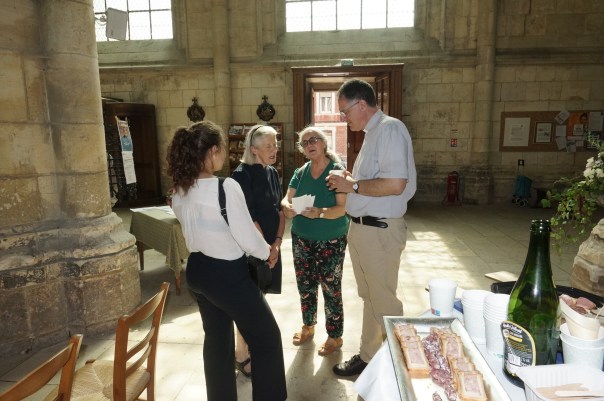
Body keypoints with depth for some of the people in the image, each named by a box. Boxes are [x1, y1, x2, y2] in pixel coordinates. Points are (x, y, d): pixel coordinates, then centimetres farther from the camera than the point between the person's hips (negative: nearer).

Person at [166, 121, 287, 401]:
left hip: (197, 270, 8)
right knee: (267, 339, 11)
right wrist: (267, 252, 0)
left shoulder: (179, 191, 0)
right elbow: (248, 239, -18)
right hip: (228, 274, -8)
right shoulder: (227, 187, -23)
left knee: (216, 339, 23)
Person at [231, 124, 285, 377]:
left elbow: (280, 210, 8)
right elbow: (248, 218, -18)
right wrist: (264, 248, -14)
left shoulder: (272, 173, 8)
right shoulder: (242, 175, -15)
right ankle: (241, 355, 18)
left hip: (270, 246, 7)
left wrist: (276, 243, -2)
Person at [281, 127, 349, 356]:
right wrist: (287, 207, -24)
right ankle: (308, 326, 39)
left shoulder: (338, 171, -11)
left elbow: (341, 209, -19)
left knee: (331, 290, 4)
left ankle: (335, 337, 23)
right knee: (305, 286, 17)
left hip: (331, 242, -5)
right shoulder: (300, 172, 5)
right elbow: (286, 199, -1)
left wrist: (319, 213, -37)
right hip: (301, 239, 5)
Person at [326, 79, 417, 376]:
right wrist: (349, 181, 4)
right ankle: (368, 355, 36)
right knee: (369, 297, 20)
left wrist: (352, 185, -15)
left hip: (380, 231, -10)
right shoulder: (373, 132, 14)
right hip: (362, 227, 10)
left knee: (383, 301, 5)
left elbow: (394, 184, -26)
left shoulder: (390, 129, -16)